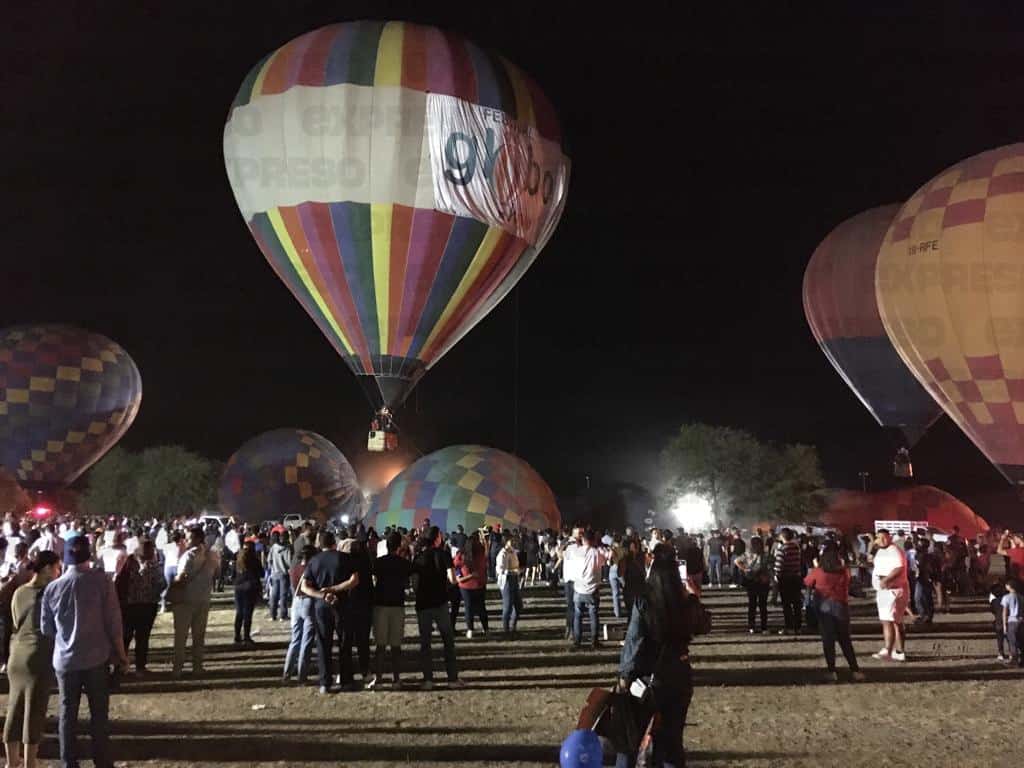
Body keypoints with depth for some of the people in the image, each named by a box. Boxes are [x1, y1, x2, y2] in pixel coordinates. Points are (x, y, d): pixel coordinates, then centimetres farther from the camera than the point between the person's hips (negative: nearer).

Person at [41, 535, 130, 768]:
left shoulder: (52, 587, -3)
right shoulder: (101, 580, -11)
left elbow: (46, 628, 6)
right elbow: (113, 621, -9)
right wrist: (120, 654, 2)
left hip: (64, 660, 2)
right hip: (96, 657, -2)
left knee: (67, 713, 13)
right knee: (99, 713, 10)